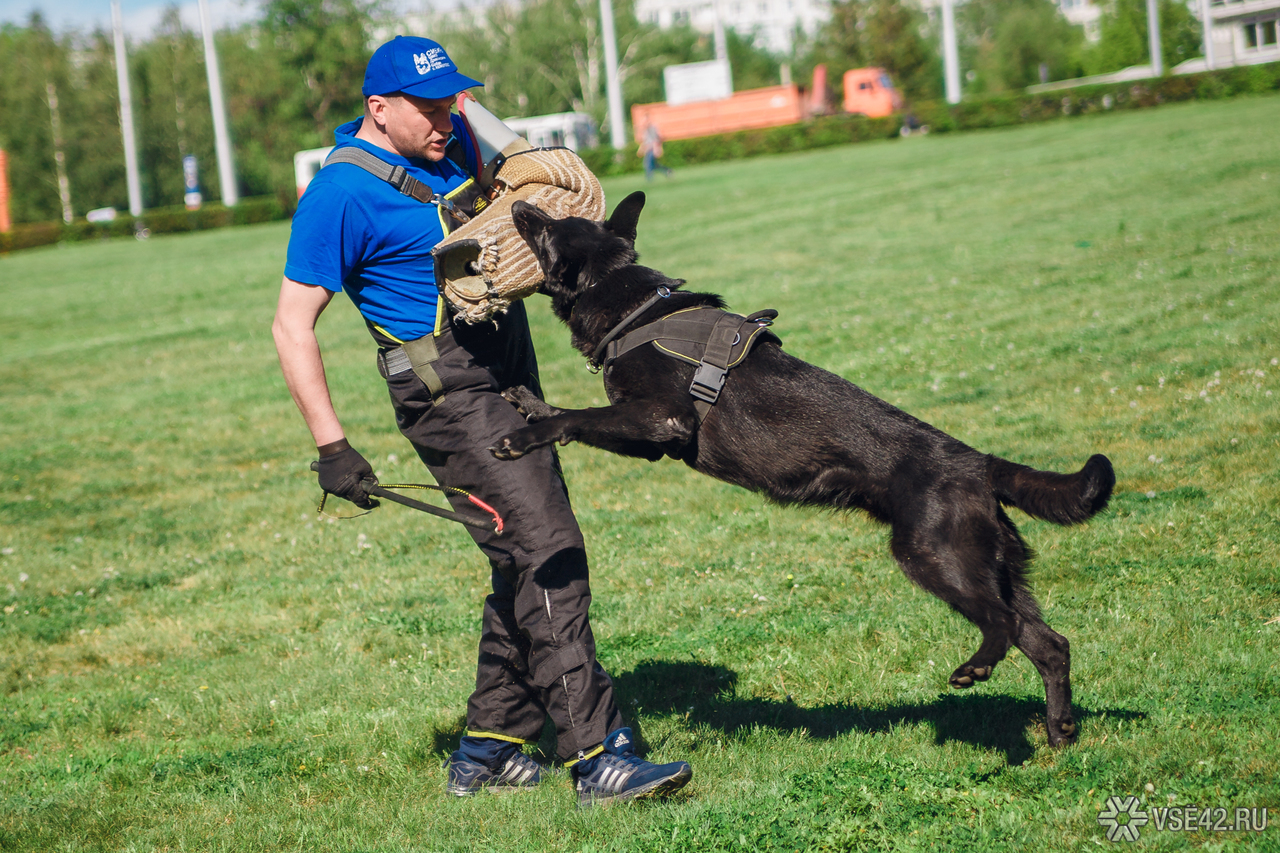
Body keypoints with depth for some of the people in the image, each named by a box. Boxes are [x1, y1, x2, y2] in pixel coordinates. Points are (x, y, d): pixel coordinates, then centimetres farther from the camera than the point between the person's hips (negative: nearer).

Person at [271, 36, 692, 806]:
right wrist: (332, 446, -20)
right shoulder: (342, 194, -15)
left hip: (509, 378, 9)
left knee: (529, 564, 12)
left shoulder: (452, 140, 8)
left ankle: (488, 752, 21)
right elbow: (293, 324, -15)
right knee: (546, 555, -16)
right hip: (450, 391, -9)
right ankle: (599, 757, -17)